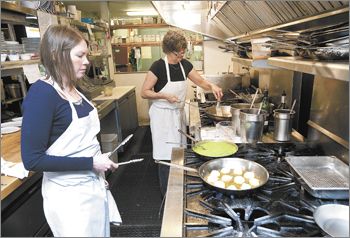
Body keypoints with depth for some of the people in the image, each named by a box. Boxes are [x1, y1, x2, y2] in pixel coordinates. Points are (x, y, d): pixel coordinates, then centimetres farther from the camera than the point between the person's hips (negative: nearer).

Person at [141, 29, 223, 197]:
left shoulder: (185, 65, 2)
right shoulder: (158, 66, -15)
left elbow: (200, 81, 10)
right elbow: (144, 92, -12)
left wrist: (212, 86, -11)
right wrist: (165, 96, -24)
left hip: (178, 113, 6)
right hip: (162, 115, -6)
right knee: (166, 155, 1)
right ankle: (167, 194, 20)